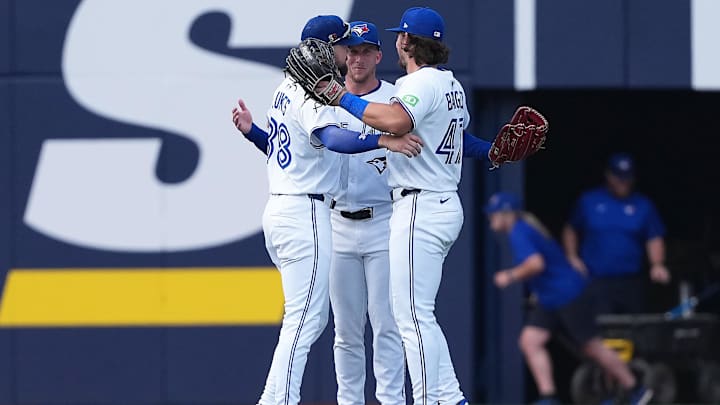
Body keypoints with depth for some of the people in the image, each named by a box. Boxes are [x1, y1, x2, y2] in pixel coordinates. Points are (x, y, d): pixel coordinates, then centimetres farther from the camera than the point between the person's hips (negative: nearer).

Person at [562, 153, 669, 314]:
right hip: (595, 281, -2)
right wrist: (572, 257, 4)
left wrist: (657, 265, -12)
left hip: (631, 283, 2)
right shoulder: (589, 202, 8)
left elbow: (655, 239, 5)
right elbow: (571, 230, 19)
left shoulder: (644, 206, 8)